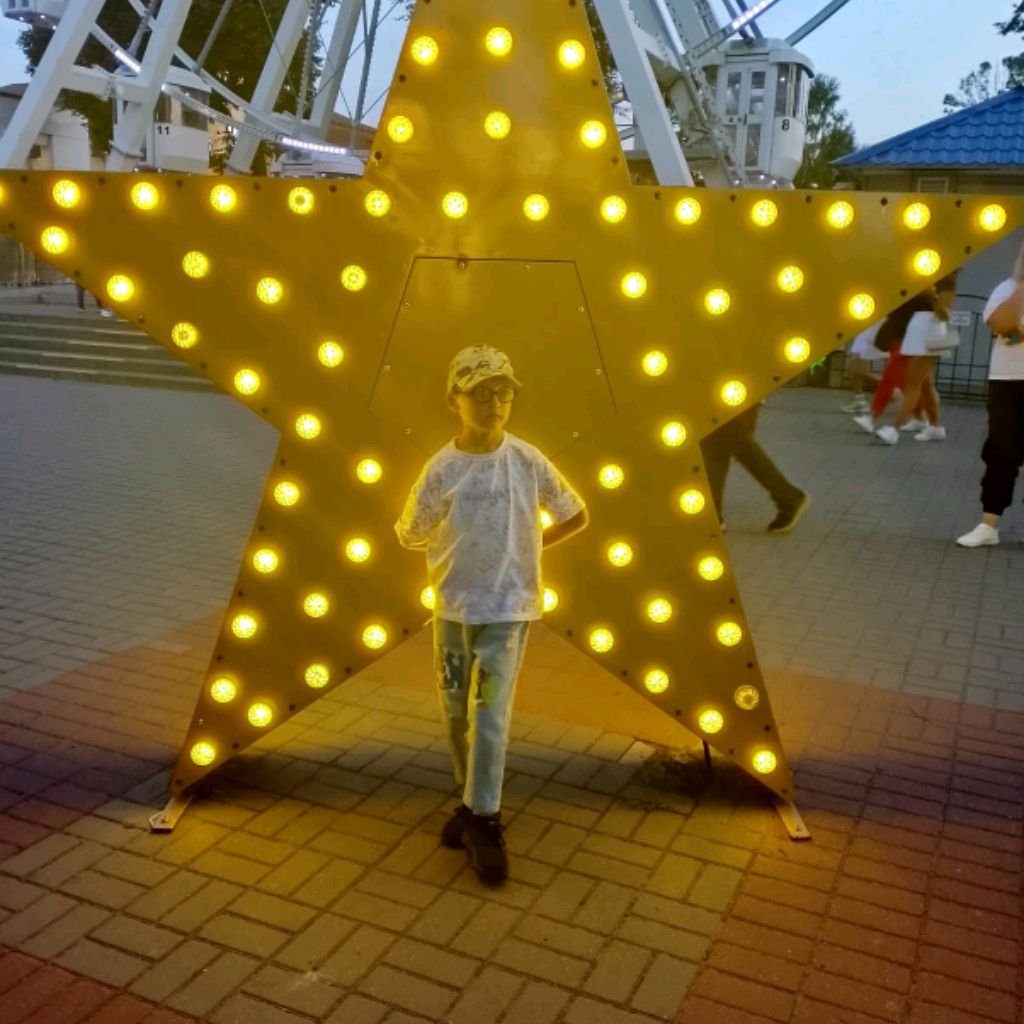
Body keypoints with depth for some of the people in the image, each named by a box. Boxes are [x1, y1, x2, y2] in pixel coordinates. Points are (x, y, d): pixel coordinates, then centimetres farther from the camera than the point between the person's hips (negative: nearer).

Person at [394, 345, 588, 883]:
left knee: (491, 712, -5)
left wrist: (527, 546, 4)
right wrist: (458, 552, 7)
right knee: (455, 710, 13)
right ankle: (472, 800, 34)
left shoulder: (528, 461, -8)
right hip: (453, 605, 2)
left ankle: (484, 821, 6)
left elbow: (576, 515, 5)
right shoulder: (441, 469, -8)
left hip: (509, 605, -2)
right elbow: (410, 537, 4)